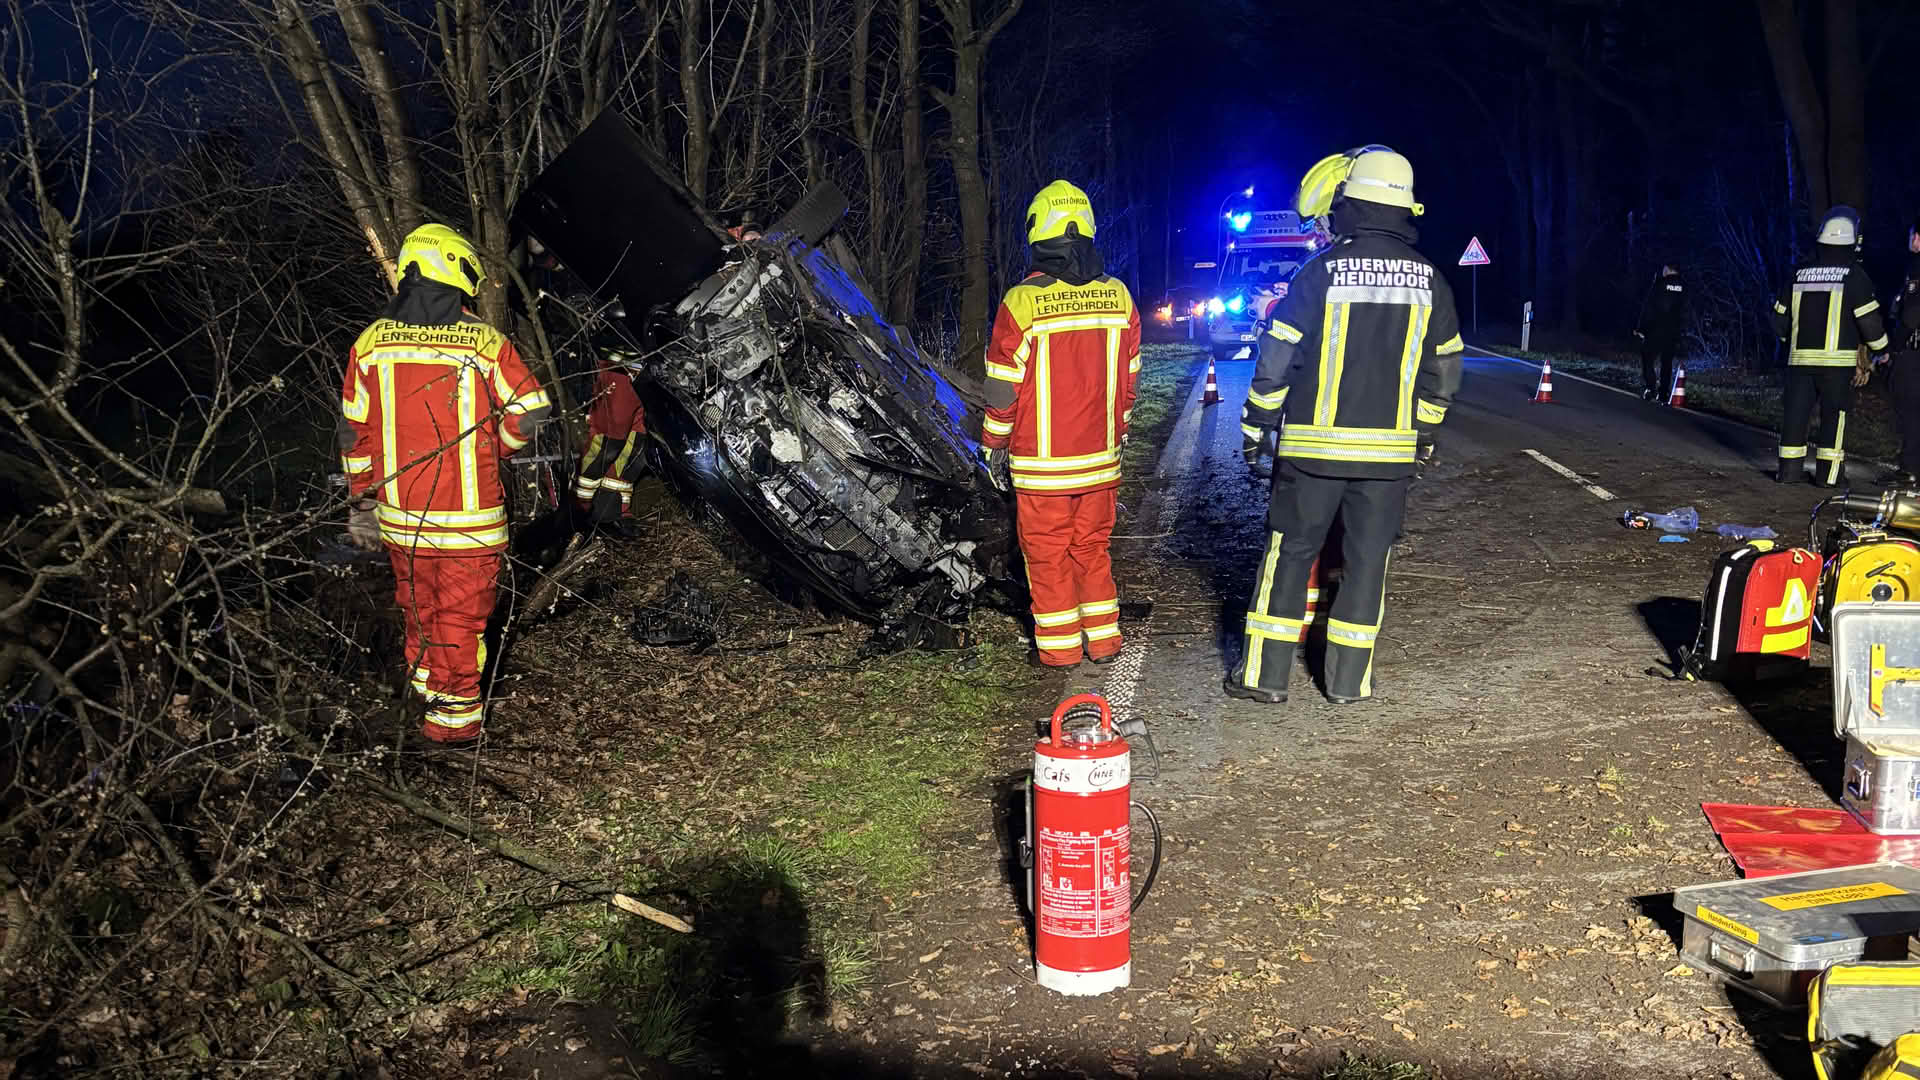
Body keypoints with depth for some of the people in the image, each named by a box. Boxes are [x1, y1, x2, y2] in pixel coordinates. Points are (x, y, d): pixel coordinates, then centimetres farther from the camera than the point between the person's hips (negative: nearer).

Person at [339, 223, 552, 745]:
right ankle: (457, 717, 18)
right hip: (471, 519, -3)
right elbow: (531, 417, -9)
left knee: (420, 605, 24)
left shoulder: (370, 345, -3)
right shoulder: (488, 345, -13)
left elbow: (355, 431, 4)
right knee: (462, 615, 10)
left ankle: (427, 681, 42)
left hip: (400, 517, 3)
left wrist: (361, 501, 14)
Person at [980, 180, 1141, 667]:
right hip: (1101, 458, 4)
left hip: (1041, 462, -4)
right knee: (1092, 548, 17)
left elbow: (1003, 385, -9)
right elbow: (1129, 377, 7)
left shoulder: (1022, 302, -15)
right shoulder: (1118, 296, -1)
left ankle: (1059, 646, 15)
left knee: (1047, 553, 9)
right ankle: (1103, 640, 23)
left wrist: (994, 445, 2)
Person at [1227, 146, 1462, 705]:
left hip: (1314, 445, -2)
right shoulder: (1429, 279, 4)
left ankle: (1265, 673, 9)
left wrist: (1255, 427, 5)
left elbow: (1278, 357, -5)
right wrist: (1424, 437, 22)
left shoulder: (1320, 271, -8)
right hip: (1389, 450, 3)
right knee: (1367, 560, 10)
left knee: (1290, 553, 7)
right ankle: (1349, 679, 15)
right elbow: (1443, 368, 11)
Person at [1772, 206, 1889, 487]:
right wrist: (1881, 348, 10)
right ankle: (1827, 472, 4)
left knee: (1795, 410, 7)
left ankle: (1788, 467, 8)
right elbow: (1869, 320, -7)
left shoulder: (1799, 274, 7)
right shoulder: (1854, 275, -7)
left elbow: (1780, 321, 13)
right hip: (1837, 359, -3)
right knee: (1834, 414, 3)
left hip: (1800, 358, 4)